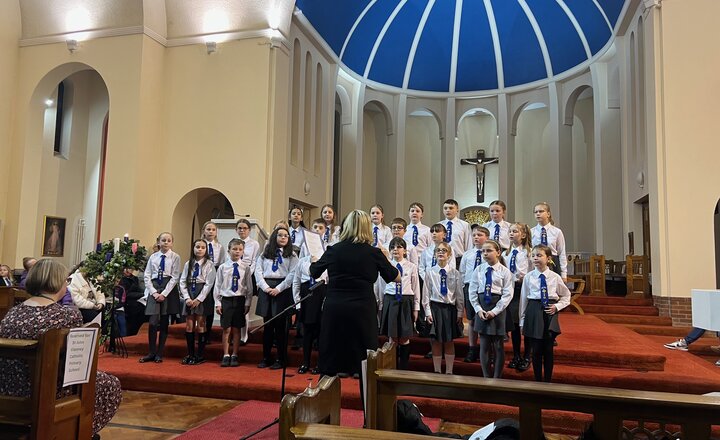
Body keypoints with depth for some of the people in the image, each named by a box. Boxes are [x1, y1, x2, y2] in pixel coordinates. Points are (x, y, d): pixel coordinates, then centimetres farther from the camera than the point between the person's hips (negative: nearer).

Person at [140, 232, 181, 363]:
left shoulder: (175, 257, 0)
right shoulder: (153, 257, 7)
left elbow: (175, 277, -5)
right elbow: (147, 276, 6)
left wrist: (164, 293, -12)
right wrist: (154, 292, -6)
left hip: (169, 289, -1)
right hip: (154, 289, 2)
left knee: (164, 323, 4)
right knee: (153, 322, -6)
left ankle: (159, 354, 13)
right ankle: (151, 353, 7)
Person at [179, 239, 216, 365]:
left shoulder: (209, 264, -2)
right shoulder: (188, 264, 10)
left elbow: (209, 284, -8)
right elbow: (182, 282, 6)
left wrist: (198, 299, -14)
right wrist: (187, 298, -7)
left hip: (203, 296, -4)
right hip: (189, 296, 4)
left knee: (200, 326, 0)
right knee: (189, 326, 5)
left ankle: (200, 355, 9)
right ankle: (190, 354, 15)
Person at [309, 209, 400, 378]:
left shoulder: (333, 250, -1)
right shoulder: (373, 253, -6)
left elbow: (313, 273, 13)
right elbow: (396, 277, 4)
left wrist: (314, 260, 35)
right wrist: (384, 257, 19)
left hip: (334, 309, 2)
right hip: (362, 311, -2)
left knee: (331, 360, 13)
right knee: (364, 362, 8)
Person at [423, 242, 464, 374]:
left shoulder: (455, 273, 1)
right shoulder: (430, 272, -1)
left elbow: (459, 295, 4)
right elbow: (426, 294, 0)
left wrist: (460, 313, 1)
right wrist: (428, 312, -5)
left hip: (450, 309, 1)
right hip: (435, 308, 0)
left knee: (449, 342, 9)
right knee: (436, 342, 7)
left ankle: (449, 372, 20)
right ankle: (437, 371, 19)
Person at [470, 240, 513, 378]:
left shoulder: (505, 272, -4)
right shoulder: (478, 270, 3)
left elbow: (507, 295, -8)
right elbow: (473, 292, 4)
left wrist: (494, 311, -14)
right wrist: (478, 309, -7)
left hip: (498, 310, -2)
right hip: (481, 309, 2)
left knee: (498, 346, 7)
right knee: (484, 345, 7)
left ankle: (497, 377, 19)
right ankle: (486, 377, 18)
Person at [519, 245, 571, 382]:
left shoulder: (555, 277, -2)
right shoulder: (528, 277, -3)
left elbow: (566, 296, 12)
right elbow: (523, 299, 2)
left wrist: (557, 307, -5)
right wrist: (522, 321, 3)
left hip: (550, 314, 0)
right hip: (534, 313, 0)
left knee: (548, 349, 6)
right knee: (536, 349, 6)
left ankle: (548, 380, 20)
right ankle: (538, 380, 19)